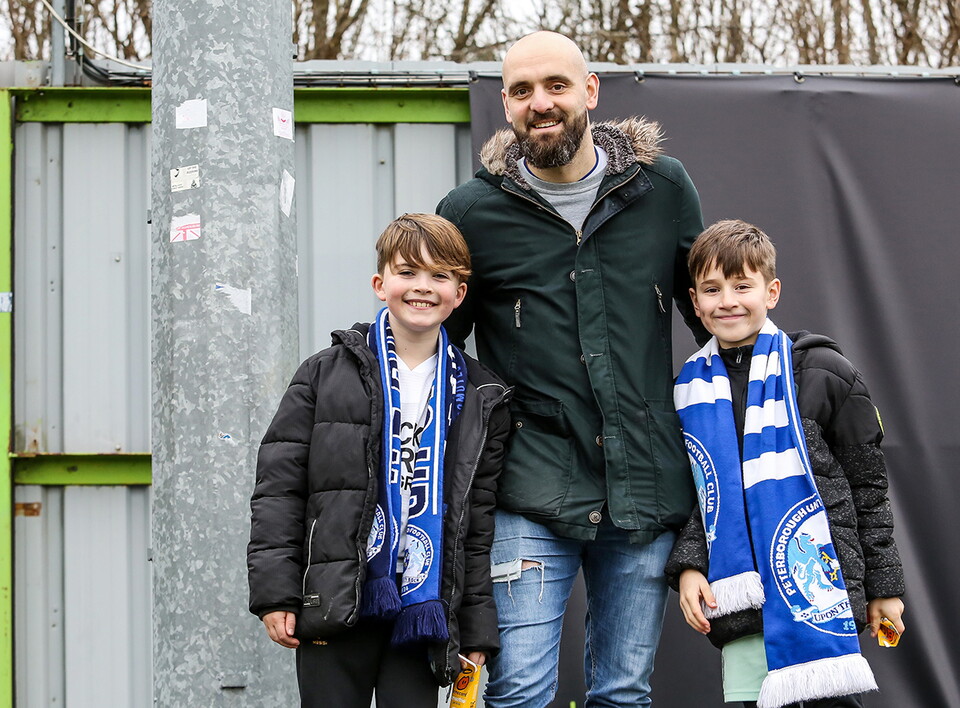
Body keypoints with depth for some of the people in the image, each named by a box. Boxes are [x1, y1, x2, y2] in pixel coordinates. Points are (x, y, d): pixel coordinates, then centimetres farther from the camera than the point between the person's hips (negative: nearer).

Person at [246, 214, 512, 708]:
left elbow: (479, 521, 9)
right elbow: (279, 486, 0)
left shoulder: (479, 399, 8)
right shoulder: (326, 375, 2)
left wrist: (477, 627, 5)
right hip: (333, 607, -1)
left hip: (422, 610, 1)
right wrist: (275, 592, -7)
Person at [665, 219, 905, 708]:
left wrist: (884, 585, 4)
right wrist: (689, 564, -1)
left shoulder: (821, 373, 0)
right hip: (741, 598, 3)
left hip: (819, 587, -3)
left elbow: (867, 484, 4)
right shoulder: (691, 390, 10)